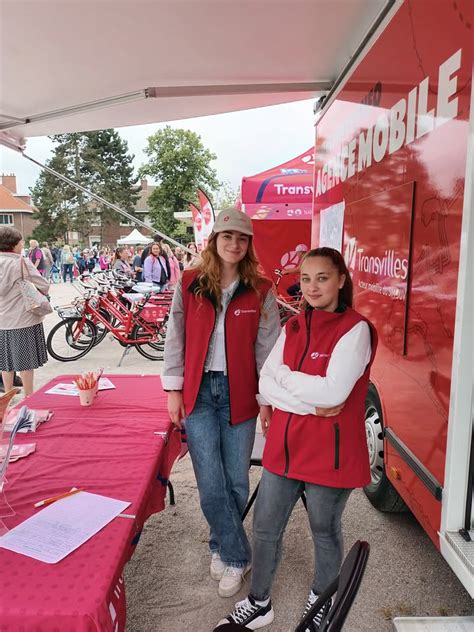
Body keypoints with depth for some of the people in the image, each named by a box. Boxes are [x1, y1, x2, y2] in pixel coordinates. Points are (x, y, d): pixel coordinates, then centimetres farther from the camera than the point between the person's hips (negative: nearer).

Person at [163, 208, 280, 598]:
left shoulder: (260, 291, -1)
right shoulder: (189, 285, 0)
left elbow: (267, 347, 0)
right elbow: (175, 340, 4)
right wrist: (173, 390, 2)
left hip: (240, 394, 0)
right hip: (199, 392, 0)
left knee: (236, 481, 9)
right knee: (211, 483, 1)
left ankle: (222, 546, 35)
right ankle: (237, 556, 23)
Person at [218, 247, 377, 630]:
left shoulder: (355, 329, -13)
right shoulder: (293, 327, 5)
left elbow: (333, 391, -23)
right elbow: (266, 386, -3)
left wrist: (284, 374, -11)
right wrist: (313, 405, -16)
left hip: (329, 451, -5)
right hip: (285, 445, 5)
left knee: (324, 531, 17)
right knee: (265, 527, 15)